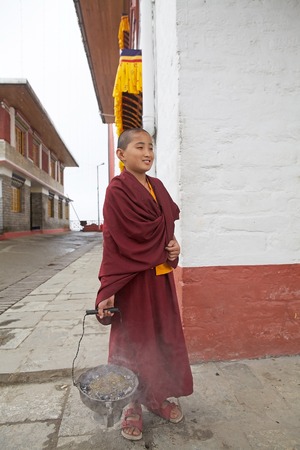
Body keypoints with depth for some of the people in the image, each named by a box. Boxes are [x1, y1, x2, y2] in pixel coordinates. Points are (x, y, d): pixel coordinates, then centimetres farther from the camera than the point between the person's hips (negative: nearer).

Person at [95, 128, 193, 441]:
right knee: (131, 341, 10)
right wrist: (109, 291, -17)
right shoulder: (117, 190, -12)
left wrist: (173, 247, -4)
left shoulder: (157, 187, 9)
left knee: (163, 337, 17)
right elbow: (113, 243, -16)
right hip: (133, 280, -7)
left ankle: (159, 396, 40)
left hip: (161, 277, 7)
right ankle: (131, 406, 33)